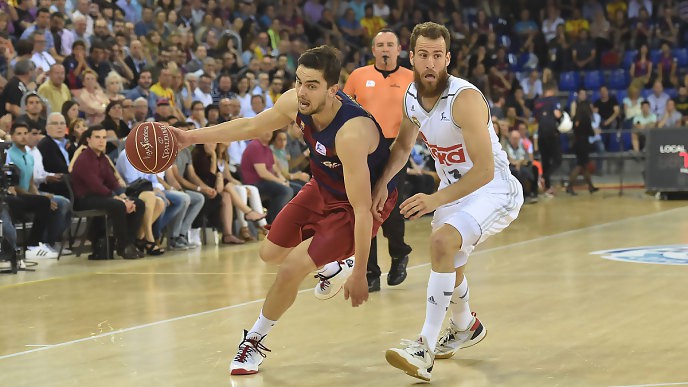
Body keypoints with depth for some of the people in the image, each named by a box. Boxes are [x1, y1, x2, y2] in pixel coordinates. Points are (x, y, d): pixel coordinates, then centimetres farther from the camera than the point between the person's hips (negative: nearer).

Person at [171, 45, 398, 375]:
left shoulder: (351, 133, -40)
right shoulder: (296, 103, -19)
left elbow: (362, 209, -35)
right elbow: (251, 126, 2)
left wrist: (359, 274, -31)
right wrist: (192, 137, -1)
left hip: (368, 202, -7)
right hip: (323, 188, 7)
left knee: (291, 269, -14)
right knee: (270, 254, 15)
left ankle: (255, 341, 11)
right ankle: (327, 264, 46)